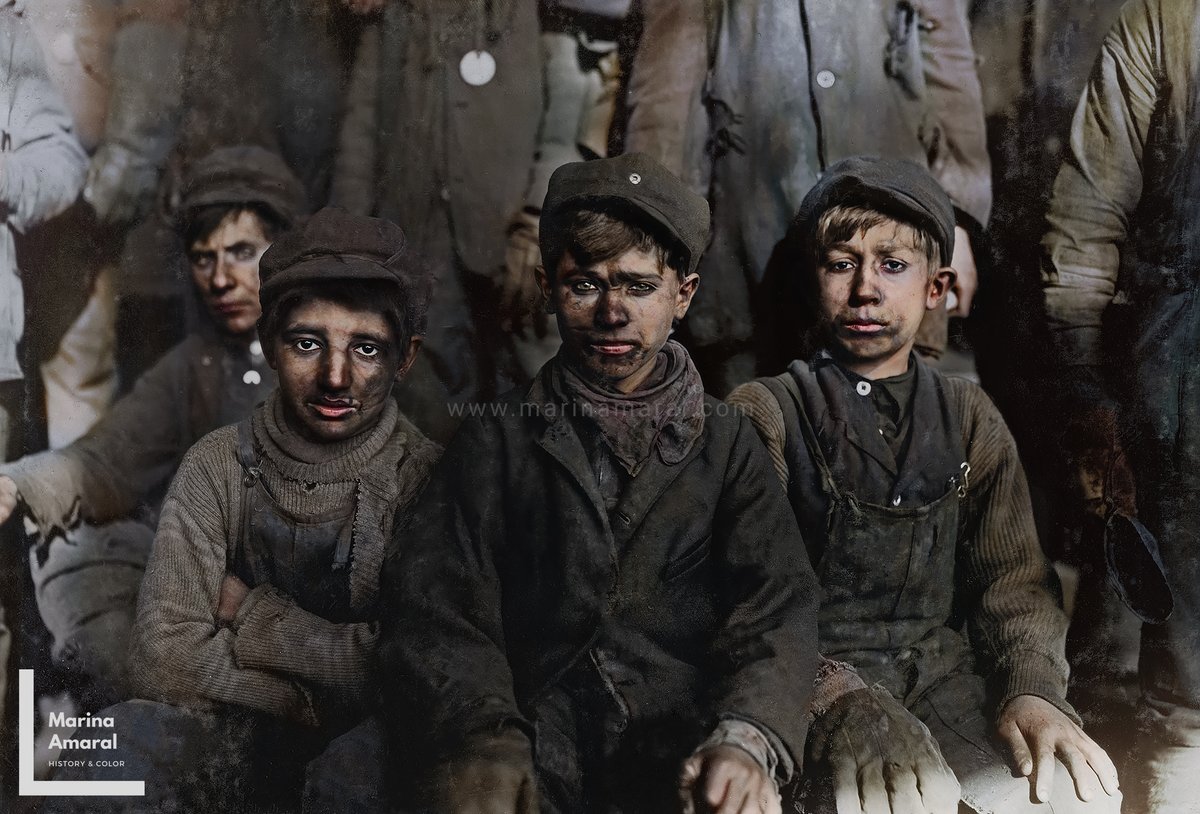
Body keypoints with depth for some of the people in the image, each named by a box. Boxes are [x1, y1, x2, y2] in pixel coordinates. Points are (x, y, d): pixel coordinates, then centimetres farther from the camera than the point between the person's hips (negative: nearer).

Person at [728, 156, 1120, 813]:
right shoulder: (762, 414, 1)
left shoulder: (970, 418, 13)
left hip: (949, 669, 4)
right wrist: (843, 708, -23)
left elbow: (1015, 577, 8)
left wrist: (1032, 687, -12)